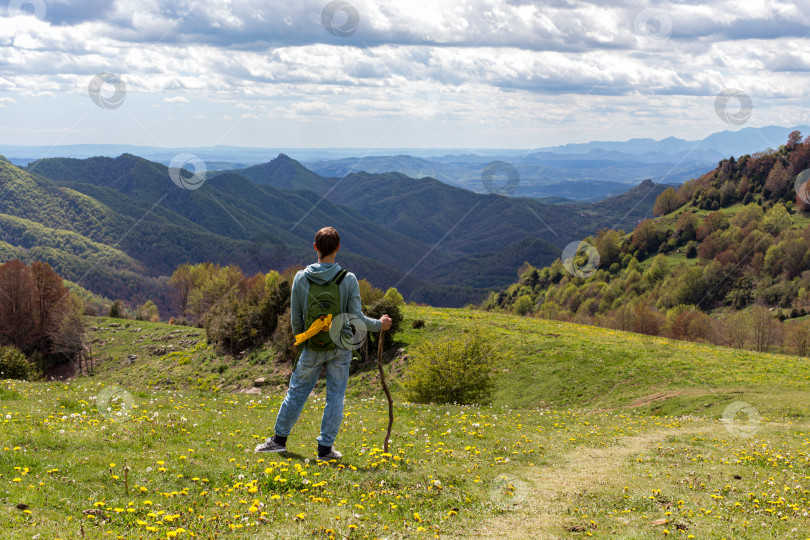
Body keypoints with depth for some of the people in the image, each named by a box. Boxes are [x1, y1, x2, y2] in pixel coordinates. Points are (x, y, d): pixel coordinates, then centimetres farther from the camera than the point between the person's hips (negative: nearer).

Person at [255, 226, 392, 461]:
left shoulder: (301, 278, -6)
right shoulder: (348, 279, -11)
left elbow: (296, 319, 0)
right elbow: (356, 318, -11)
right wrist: (379, 325, 7)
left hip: (312, 348, 1)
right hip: (340, 347, -1)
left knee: (297, 392, 14)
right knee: (335, 397, 8)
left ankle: (279, 439, 23)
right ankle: (325, 448, 10)